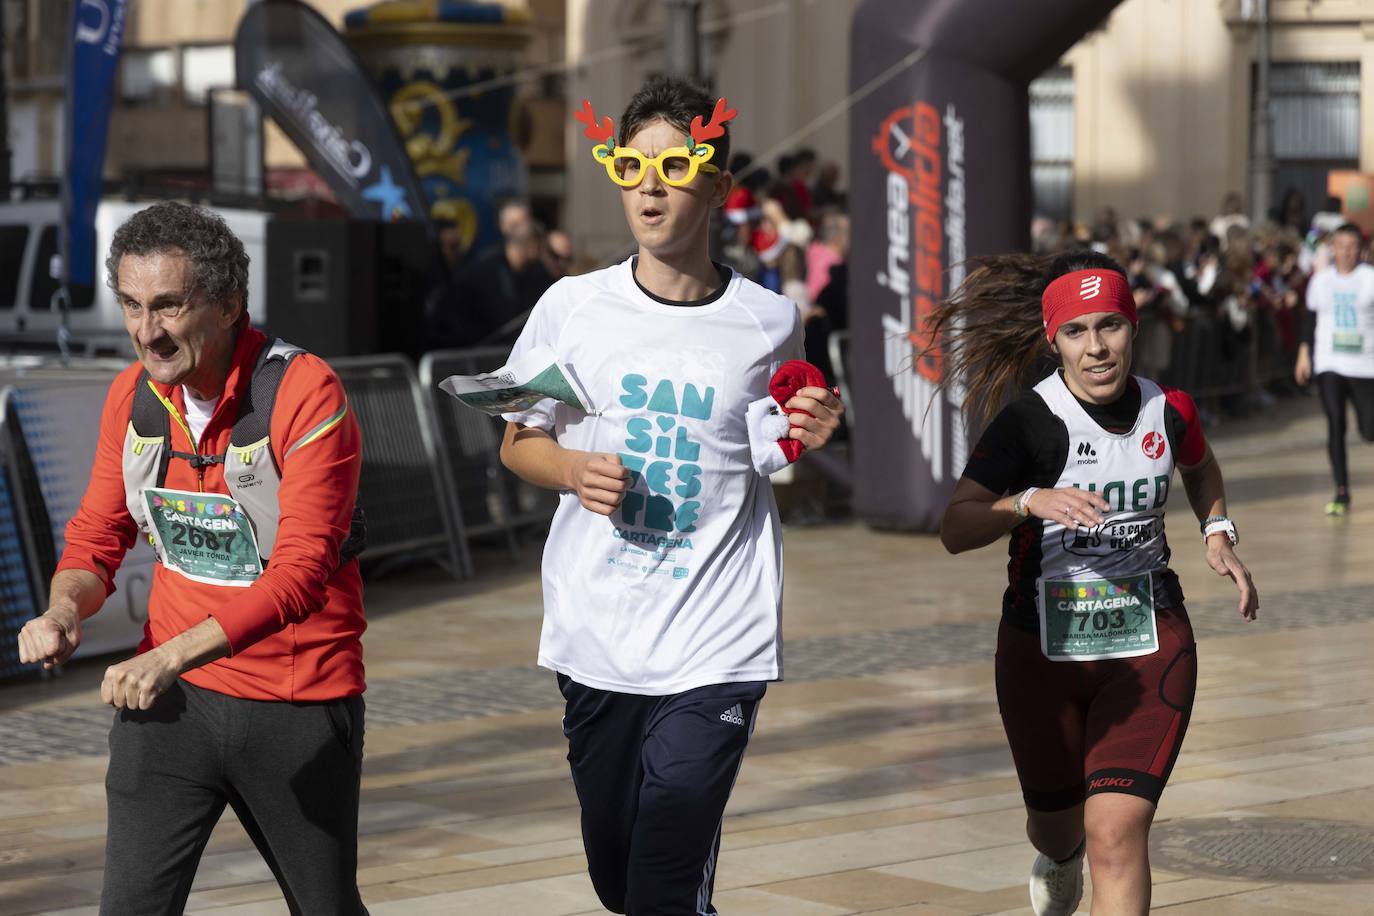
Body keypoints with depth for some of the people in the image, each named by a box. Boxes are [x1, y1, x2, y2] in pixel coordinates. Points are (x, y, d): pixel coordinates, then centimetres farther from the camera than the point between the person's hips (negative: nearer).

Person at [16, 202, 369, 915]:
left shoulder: (305, 394, -18)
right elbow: (97, 534, 11)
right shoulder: (134, 394, 1)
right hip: (167, 695, 4)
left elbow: (301, 570, -25)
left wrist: (173, 655, -34)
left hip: (298, 704, -4)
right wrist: (65, 609, -12)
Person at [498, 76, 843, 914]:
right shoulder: (572, 308, 0)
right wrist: (572, 470, -9)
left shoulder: (770, 323, 0)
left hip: (715, 649, -2)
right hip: (595, 638, 2)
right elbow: (518, 442, 11)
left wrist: (808, 439, -7)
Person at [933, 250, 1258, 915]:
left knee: (1117, 831, -15)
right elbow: (955, 529, -24)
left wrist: (1218, 535, 9)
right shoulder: (1031, 423, -16)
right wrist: (1029, 501, -39)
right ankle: (1061, 859, 58)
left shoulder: (1168, 411, -3)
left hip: (1149, 641, 1)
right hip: (1044, 646, -1)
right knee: (1056, 826, 19)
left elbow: (1199, 466, 23)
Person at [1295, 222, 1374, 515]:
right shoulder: (1320, 281, 6)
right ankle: (1341, 492, -2)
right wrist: (1304, 355, 9)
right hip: (1329, 364, 1)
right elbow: (1311, 319, 14)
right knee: (1335, 426, -9)